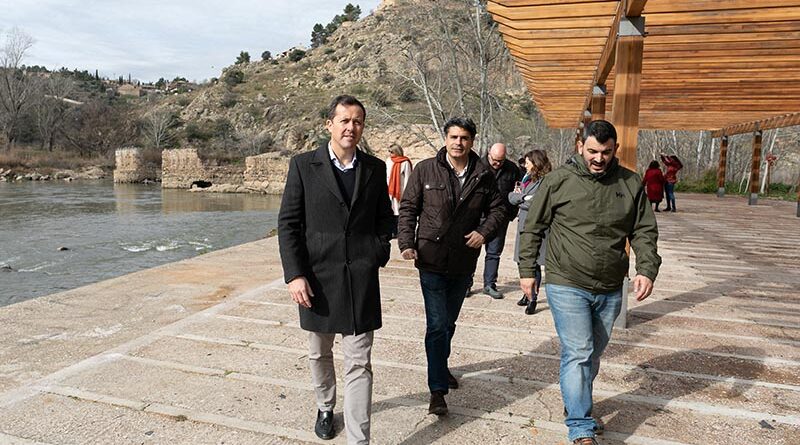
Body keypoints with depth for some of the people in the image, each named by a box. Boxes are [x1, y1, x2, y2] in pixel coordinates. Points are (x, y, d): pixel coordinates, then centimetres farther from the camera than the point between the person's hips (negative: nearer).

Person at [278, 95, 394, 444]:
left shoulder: (375, 168, 5)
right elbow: (288, 223, -4)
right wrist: (294, 274, -11)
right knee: (320, 353, 19)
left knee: (359, 363, 1)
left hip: (361, 279, 1)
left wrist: (379, 253, 2)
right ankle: (325, 406, 45)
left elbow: (384, 218, 15)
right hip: (317, 276, 0)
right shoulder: (303, 165, -2)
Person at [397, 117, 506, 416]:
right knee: (437, 325, -7)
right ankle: (438, 390, 2)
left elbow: (498, 208, 11)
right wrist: (407, 243, -13)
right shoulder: (425, 170, -5)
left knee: (449, 322, 20)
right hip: (431, 260, -3)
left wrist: (485, 232, -7)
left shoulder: (484, 176, 1)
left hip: (464, 263, 4)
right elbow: (408, 208, -2)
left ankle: (440, 368, 42)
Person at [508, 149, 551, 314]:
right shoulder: (527, 178, 16)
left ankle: (533, 299, 5)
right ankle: (528, 293, 29)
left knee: (533, 264, -3)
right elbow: (511, 196, 7)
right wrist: (523, 197, -12)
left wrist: (519, 198, -8)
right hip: (523, 225, 7)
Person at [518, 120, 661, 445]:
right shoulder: (558, 180, -7)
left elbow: (645, 232, 6)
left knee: (593, 354, 19)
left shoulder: (631, 184, 2)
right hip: (567, 286, -4)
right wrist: (527, 271, -1)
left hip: (610, 290, 4)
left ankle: (575, 403, 41)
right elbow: (532, 229, 0)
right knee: (578, 354, -7)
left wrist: (647, 269, -9)